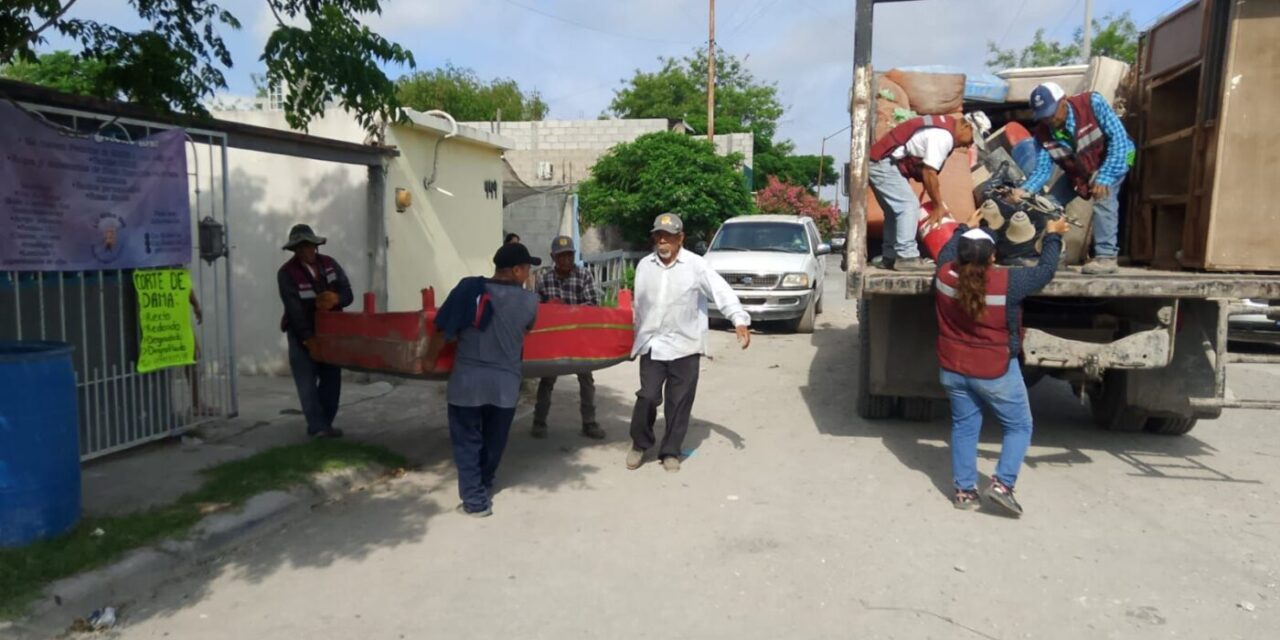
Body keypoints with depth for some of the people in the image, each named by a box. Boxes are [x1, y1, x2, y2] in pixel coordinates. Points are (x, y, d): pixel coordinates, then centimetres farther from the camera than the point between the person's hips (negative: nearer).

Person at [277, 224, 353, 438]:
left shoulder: (330, 264, 1)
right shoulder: (286, 273, -12)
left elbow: (348, 294, -3)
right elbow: (294, 310, -18)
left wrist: (336, 298, -28)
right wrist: (309, 339, -22)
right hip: (302, 334, -4)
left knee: (332, 379, 4)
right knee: (308, 381, -5)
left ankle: (326, 423, 15)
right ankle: (317, 426, -2)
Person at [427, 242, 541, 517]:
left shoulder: (469, 288, -9)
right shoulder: (530, 301, -4)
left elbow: (443, 332, -8)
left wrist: (429, 360, 7)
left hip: (467, 380, -2)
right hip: (505, 383, 2)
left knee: (467, 441, 11)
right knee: (493, 442, 21)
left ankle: (475, 500, 12)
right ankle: (484, 489, 38)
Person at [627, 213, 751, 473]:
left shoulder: (695, 265, -6)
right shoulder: (644, 266, 7)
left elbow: (721, 291, -15)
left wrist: (740, 320, -29)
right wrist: (637, 338, 20)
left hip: (685, 345, -2)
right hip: (652, 344, 2)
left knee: (680, 402, 4)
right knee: (648, 397, -1)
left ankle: (670, 451, 21)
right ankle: (639, 444, 22)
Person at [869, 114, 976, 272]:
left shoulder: (942, 126, 16)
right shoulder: (944, 135, -16)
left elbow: (925, 169, 15)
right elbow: (929, 173, -17)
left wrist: (938, 203, 13)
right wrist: (938, 206, -9)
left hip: (879, 163, 11)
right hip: (884, 164, -11)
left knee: (896, 210, 14)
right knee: (909, 205, -12)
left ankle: (891, 256, 16)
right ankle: (906, 257, -12)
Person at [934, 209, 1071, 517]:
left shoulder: (945, 275, -12)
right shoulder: (1008, 282, -21)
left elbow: (946, 252, 12)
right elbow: (1045, 270, -4)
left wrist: (966, 228, 26)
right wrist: (1053, 236, 11)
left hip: (953, 369, 4)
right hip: (995, 372, -4)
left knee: (964, 426, 15)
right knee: (1019, 426, 12)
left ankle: (964, 490, 19)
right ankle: (1002, 483, 0)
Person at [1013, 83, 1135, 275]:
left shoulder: (1092, 103, -31)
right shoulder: (1043, 133, -19)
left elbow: (1118, 137, -32)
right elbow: (1043, 168, -19)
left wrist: (1104, 178, -41)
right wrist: (1025, 189, -41)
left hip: (1113, 158, -5)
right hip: (1078, 170, 5)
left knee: (1103, 196, -29)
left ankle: (1106, 257, -26)